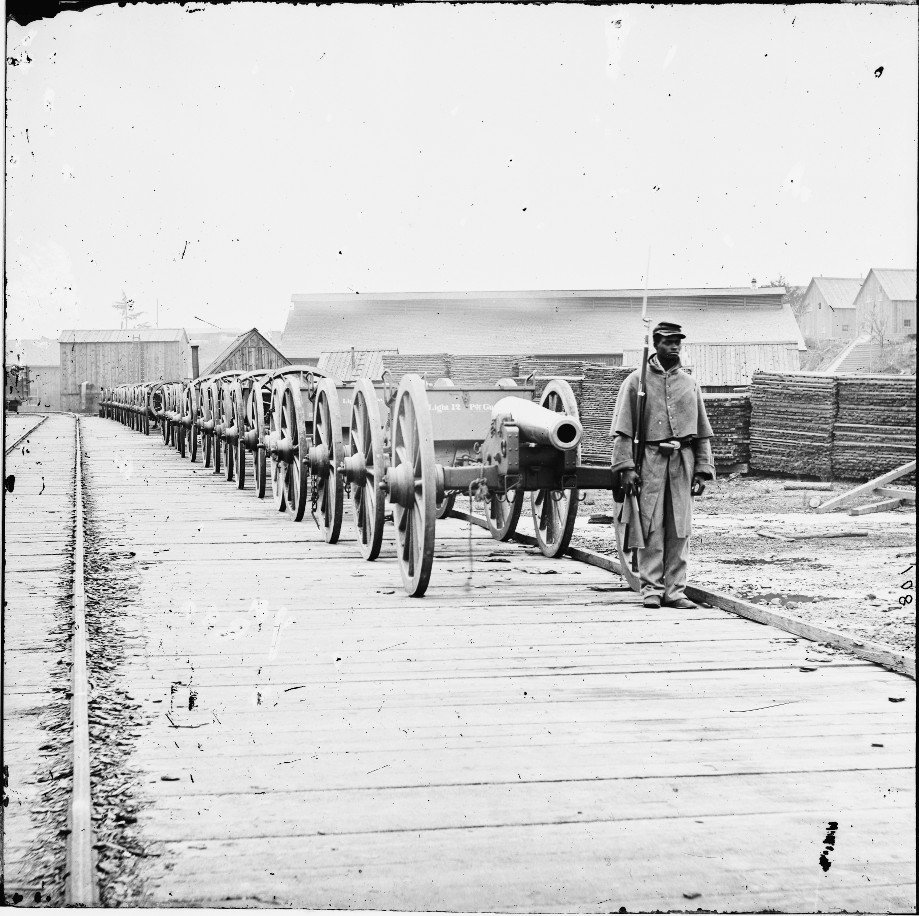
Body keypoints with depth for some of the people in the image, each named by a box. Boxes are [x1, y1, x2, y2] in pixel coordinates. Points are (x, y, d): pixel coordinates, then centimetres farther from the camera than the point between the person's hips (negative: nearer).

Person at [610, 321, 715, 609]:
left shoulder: (690, 383, 15)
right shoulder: (637, 381, 4)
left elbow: (702, 431, 16)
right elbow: (623, 428, 0)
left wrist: (702, 470, 8)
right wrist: (626, 466, -10)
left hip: (683, 460, 3)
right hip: (650, 459, -3)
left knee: (679, 528, 1)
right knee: (651, 526, -5)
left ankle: (674, 590, 5)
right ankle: (651, 589, 0)